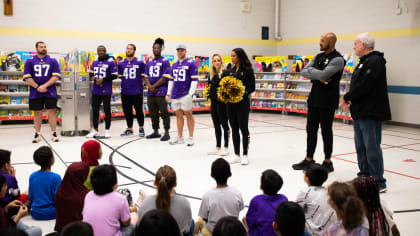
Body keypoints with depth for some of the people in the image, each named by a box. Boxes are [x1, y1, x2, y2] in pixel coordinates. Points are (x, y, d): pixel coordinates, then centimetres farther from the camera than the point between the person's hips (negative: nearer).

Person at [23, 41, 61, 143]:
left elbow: (56, 76, -2)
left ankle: (54, 133, 4)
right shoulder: (30, 61, 7)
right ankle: (37, 134, 14)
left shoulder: (53, 61, 6)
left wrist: (45, 86, -13)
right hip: (35, 93, 1)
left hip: (50, 92, -1)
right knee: (37, 113, 6)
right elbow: (27, 77, 1)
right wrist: (37, 87, -11)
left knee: (52, 111, -3)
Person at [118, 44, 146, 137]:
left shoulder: (140, 63, -2)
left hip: (137, 91, -3)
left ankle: (141, 128, 17)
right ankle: (129, 129, 24)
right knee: (127, 111, 11)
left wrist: (139, 84, -4)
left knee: (139, 110, 2)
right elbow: (120, 76, 16)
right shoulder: (121, 63, 8)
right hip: (125, 91, 4)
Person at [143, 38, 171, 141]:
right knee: (153, 113, 11)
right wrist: (150, 86, -5)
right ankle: (156, 132, 22)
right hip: (150, 93, 6)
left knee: (164, 113, -2)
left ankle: (166, 133, 6)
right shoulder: (149, 63, 16)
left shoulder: (165, 62, -4)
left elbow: (165, 77, -11)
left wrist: (154, 86, -10)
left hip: (161, 93, -6)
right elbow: (146, 76, 13)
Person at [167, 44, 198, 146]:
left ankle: (191, 138, 7)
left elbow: (194, 80, -7)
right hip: (175, 95, 6)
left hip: (186, 94, -6)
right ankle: (180, 138, 15)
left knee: (188, 114, -1)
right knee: (178, 115, 9)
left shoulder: (191, 64, -2)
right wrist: (168, 93, 16)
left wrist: (190, 93, -14)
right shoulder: (174, 65, 16)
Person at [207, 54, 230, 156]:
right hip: (213, 102, 7)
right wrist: (209, 98, 15)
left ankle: (226, 147, 11)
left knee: (224, 124, 1)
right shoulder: (212, 74, 13)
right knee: (216, 125, 12)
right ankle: (218, 147, 20)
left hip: (222, 102, -7)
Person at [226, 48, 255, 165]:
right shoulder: (231, 71, 13)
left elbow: (252, 87, -8)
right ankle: (237, 155, 17)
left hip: (242, 103, -6)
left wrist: (243, 93, -22)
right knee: (234, 129, 9)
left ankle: (245, 155, 10)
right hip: (231, 103, 6)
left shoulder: (247, 70, -5)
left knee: (243, 128, 1)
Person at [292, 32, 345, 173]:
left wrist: (310, 70, -7)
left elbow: (323, 74, -25)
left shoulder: (338, 59, -12)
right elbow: (303, 72, 3)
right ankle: (309, 159, 22)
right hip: (314, 98, 7)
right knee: (311, 129, 11)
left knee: (326, 131, 2)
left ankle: (327, 162, 16)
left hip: (327, 101, -7)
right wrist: (319, 78, -13)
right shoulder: (318, 57, 12)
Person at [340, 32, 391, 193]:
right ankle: (365, 175, 25)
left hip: (371, 113, -10)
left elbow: (364, 86, -22)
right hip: (360, 113, 10)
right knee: (361, 146, 15)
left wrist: (347, 98, -11)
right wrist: (348, 99, 3)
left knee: (372, 146, -8)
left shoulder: (375, 61, -14)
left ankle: (379, 182, -1)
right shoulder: (364, 62, 19)